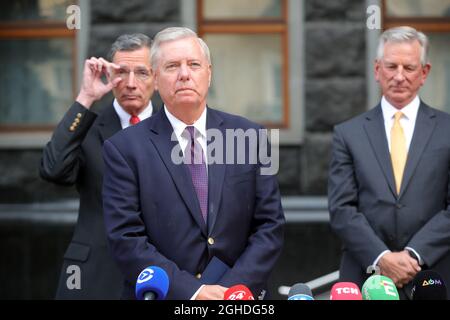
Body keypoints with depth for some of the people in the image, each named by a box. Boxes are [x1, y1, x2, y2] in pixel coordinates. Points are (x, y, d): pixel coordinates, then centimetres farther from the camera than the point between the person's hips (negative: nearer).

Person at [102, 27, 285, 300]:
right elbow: (126, 239, -12)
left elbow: (271, 226, -2)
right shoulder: (125, 148, -7)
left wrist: (234, 288, -15)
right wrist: (192, 291, -20)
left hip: (241, 291, 2)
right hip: (162, 295, -2)